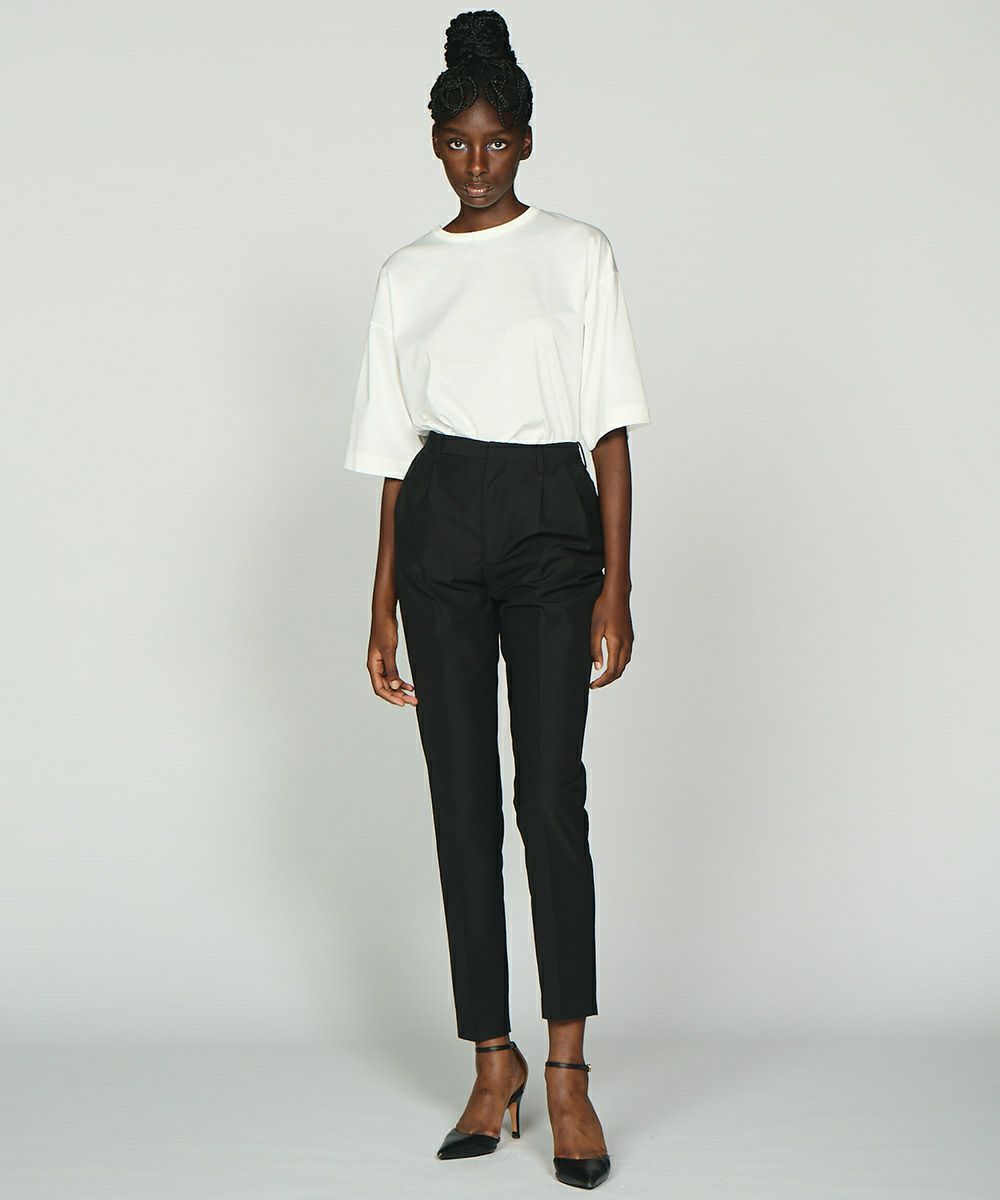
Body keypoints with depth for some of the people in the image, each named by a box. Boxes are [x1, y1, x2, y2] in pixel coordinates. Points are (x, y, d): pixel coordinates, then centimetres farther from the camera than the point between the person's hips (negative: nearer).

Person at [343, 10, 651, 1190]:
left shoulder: (577, 252, 5)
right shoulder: (407, 275, 12)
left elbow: (611, 429, 2)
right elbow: (396, 452, 12)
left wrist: (615, 585, -6)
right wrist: (381, 612, 9)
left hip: (549, 518, -2)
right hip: (440, 527, 3)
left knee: (551, 794, -10)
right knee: (462, 798, 3)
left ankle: (566, 1068, -4)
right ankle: (492, 1061, 11)